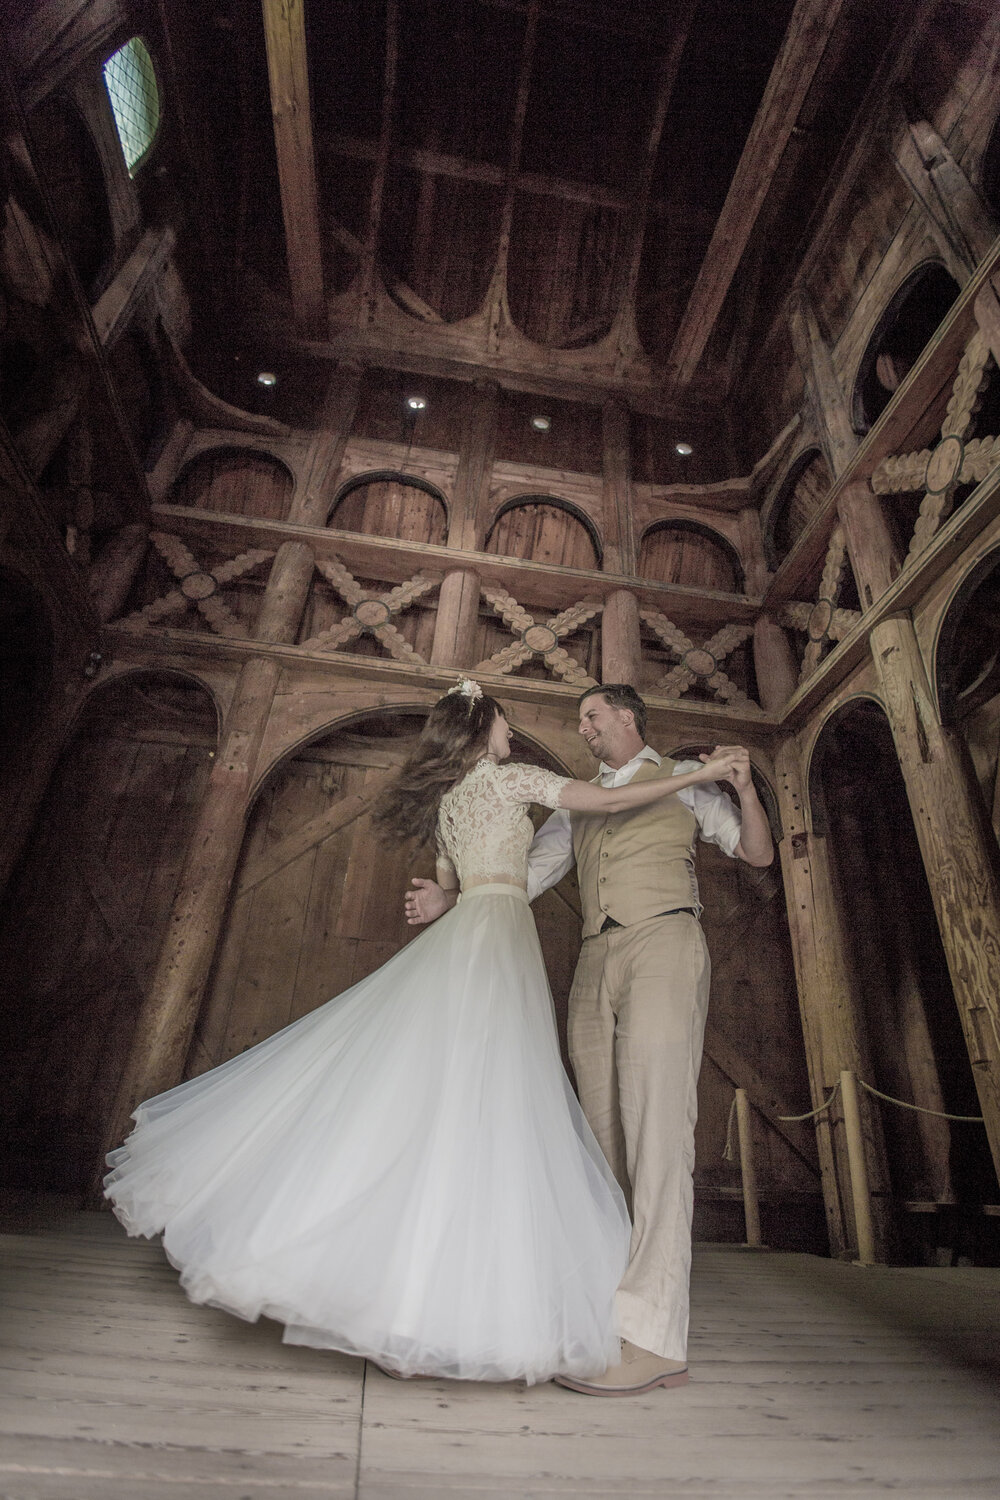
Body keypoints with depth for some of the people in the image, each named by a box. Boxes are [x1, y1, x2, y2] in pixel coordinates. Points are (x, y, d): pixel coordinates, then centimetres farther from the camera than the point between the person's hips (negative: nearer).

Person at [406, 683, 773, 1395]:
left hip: (665, 944, -5)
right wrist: (450, 900, 8)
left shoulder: (684, 778, 14)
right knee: (607, 1133, 1)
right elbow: (523, 875, 21)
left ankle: (653, 1336, -13)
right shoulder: (578, 805, 24)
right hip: (596, 963, 5)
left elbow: (759, 853, 9)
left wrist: (745, 788, -10)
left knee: (655, 1124, -15)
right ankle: (615, 1308, 7)